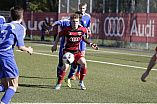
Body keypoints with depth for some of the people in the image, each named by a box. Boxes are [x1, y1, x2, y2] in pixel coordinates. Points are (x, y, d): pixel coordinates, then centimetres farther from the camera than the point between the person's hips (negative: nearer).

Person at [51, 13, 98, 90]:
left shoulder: (82, 30, -5)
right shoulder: (67, 30, -13)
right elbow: (59, 35, 5)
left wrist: (91, 44, 8)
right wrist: (55, 45, 7)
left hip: (76, 51, 3)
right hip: (67, 51, -3)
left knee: (84, 63, -17)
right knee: (66, 66, -23)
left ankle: (81, 82, 2)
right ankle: (58, 84, -8)